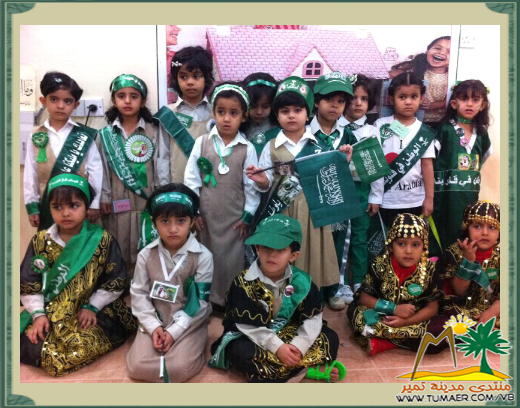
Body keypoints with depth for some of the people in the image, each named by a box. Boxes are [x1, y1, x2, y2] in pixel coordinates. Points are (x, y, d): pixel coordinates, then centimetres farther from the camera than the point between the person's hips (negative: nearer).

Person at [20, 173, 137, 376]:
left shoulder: (102, 240, -9)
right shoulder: (41, 241, 0)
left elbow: (116, 282, -4)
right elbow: (28, 284, 3)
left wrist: (92, 306, -10)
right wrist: (38, 313, -8)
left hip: (91, 310, -3)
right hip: (50, 311, 3)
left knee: (85, 345, -28)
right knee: (28, 343, -18)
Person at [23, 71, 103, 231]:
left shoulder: (85, 136, -5)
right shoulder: (36, 136, 2)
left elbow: (96, 172, -5)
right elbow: (30, 174, 3)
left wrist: (94, 204, -6)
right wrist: (32, 206, 1)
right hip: (48, 206, 2)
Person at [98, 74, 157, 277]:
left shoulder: (152, 132, 0)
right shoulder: (106, 134, 3)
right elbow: (103, 167, 4)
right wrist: (104, 197, 1)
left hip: (146, 200, -1)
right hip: (118, 203, 1)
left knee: (146, 249, 5)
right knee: (119, 249, 9)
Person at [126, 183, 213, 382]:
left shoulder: (203, 256, -13)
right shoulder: (146, 255, -4)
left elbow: (200, 302, -11)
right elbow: (139, 294, -1)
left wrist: (174, 331, -15)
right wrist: (154, 326, -12)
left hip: (190, 323, -3)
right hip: (155, 321, 3)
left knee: (178, 368, -22)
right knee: (137, 367, -13)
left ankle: (192, 349, 9)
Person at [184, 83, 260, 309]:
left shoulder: (247, 148, -5)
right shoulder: (202, 142, -3)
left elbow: (251, 185, -1)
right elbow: (191, 179, -1)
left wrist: (248, 216, -1)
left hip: (234, 216, -1)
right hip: (206, 214, 1)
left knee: (232, 260, 6)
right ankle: (208, 299, 29)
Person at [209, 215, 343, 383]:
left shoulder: (301, 281, -10)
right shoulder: (244, 282, -19)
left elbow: (312, 319, -8)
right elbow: (249, 326, -21)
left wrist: (298, 346, -22)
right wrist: (277, 347, -25)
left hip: (288, 334, 3)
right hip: (254, 339, -3)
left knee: (330, 338, -8)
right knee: (239, 351, -34)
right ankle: (302, 368, -23)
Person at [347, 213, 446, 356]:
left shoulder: (428, 270, -7)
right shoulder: (380, 266, -10)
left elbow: (432, 307, -6)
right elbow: (364, 297, -8)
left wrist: (406, 321, -21)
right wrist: (394, 309, -20)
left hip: (415, 321, 2)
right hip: (383, 317, -1)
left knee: (445, 328, -26)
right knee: (354, 310, -24)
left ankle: (385, 342, -21)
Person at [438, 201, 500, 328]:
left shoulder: (500, 255, -3)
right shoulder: (455, 252, -9)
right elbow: (459, 291, -12)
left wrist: (491, 312, -20)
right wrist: (468, 260, -22)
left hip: (493, 310, 2)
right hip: (460, 310, -1)